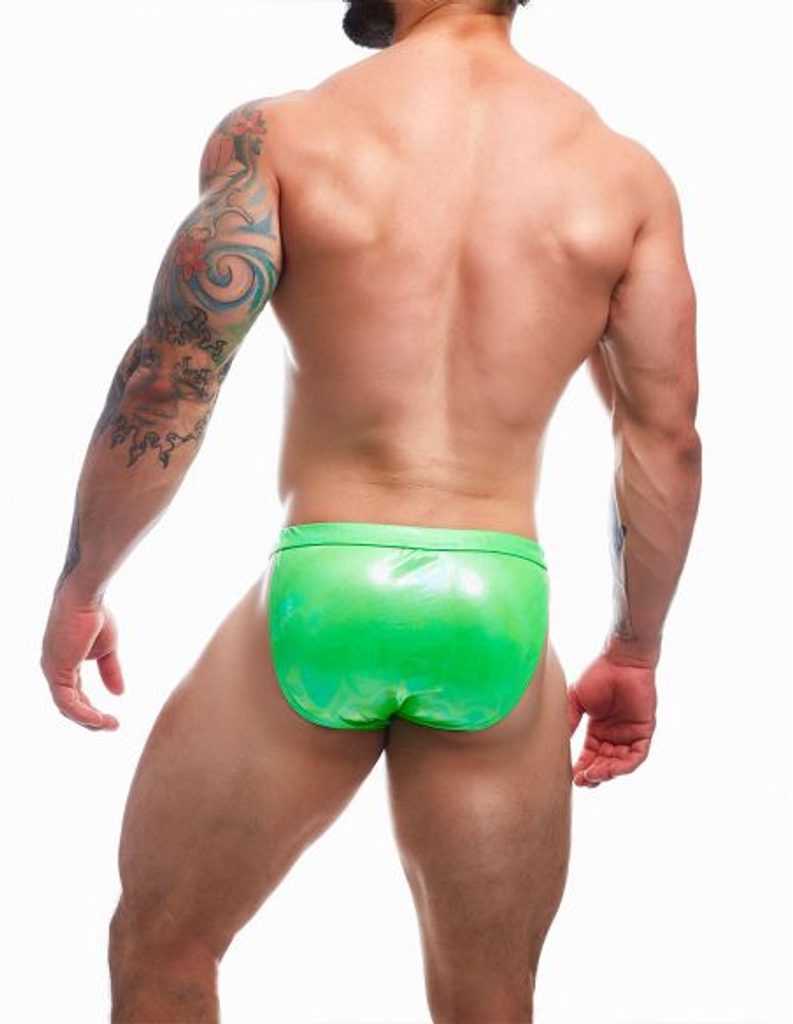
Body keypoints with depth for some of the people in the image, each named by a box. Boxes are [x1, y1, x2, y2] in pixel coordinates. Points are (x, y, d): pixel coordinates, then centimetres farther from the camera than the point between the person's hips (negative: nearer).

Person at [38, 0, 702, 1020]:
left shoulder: (279, 133, -4)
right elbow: (665, 438, 5)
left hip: (319, 593, -2)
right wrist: (634, 653, 17)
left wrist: (78, 588, 7)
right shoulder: (625, 172, 4)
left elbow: (164, 388, -7)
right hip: (499, 616, 3)